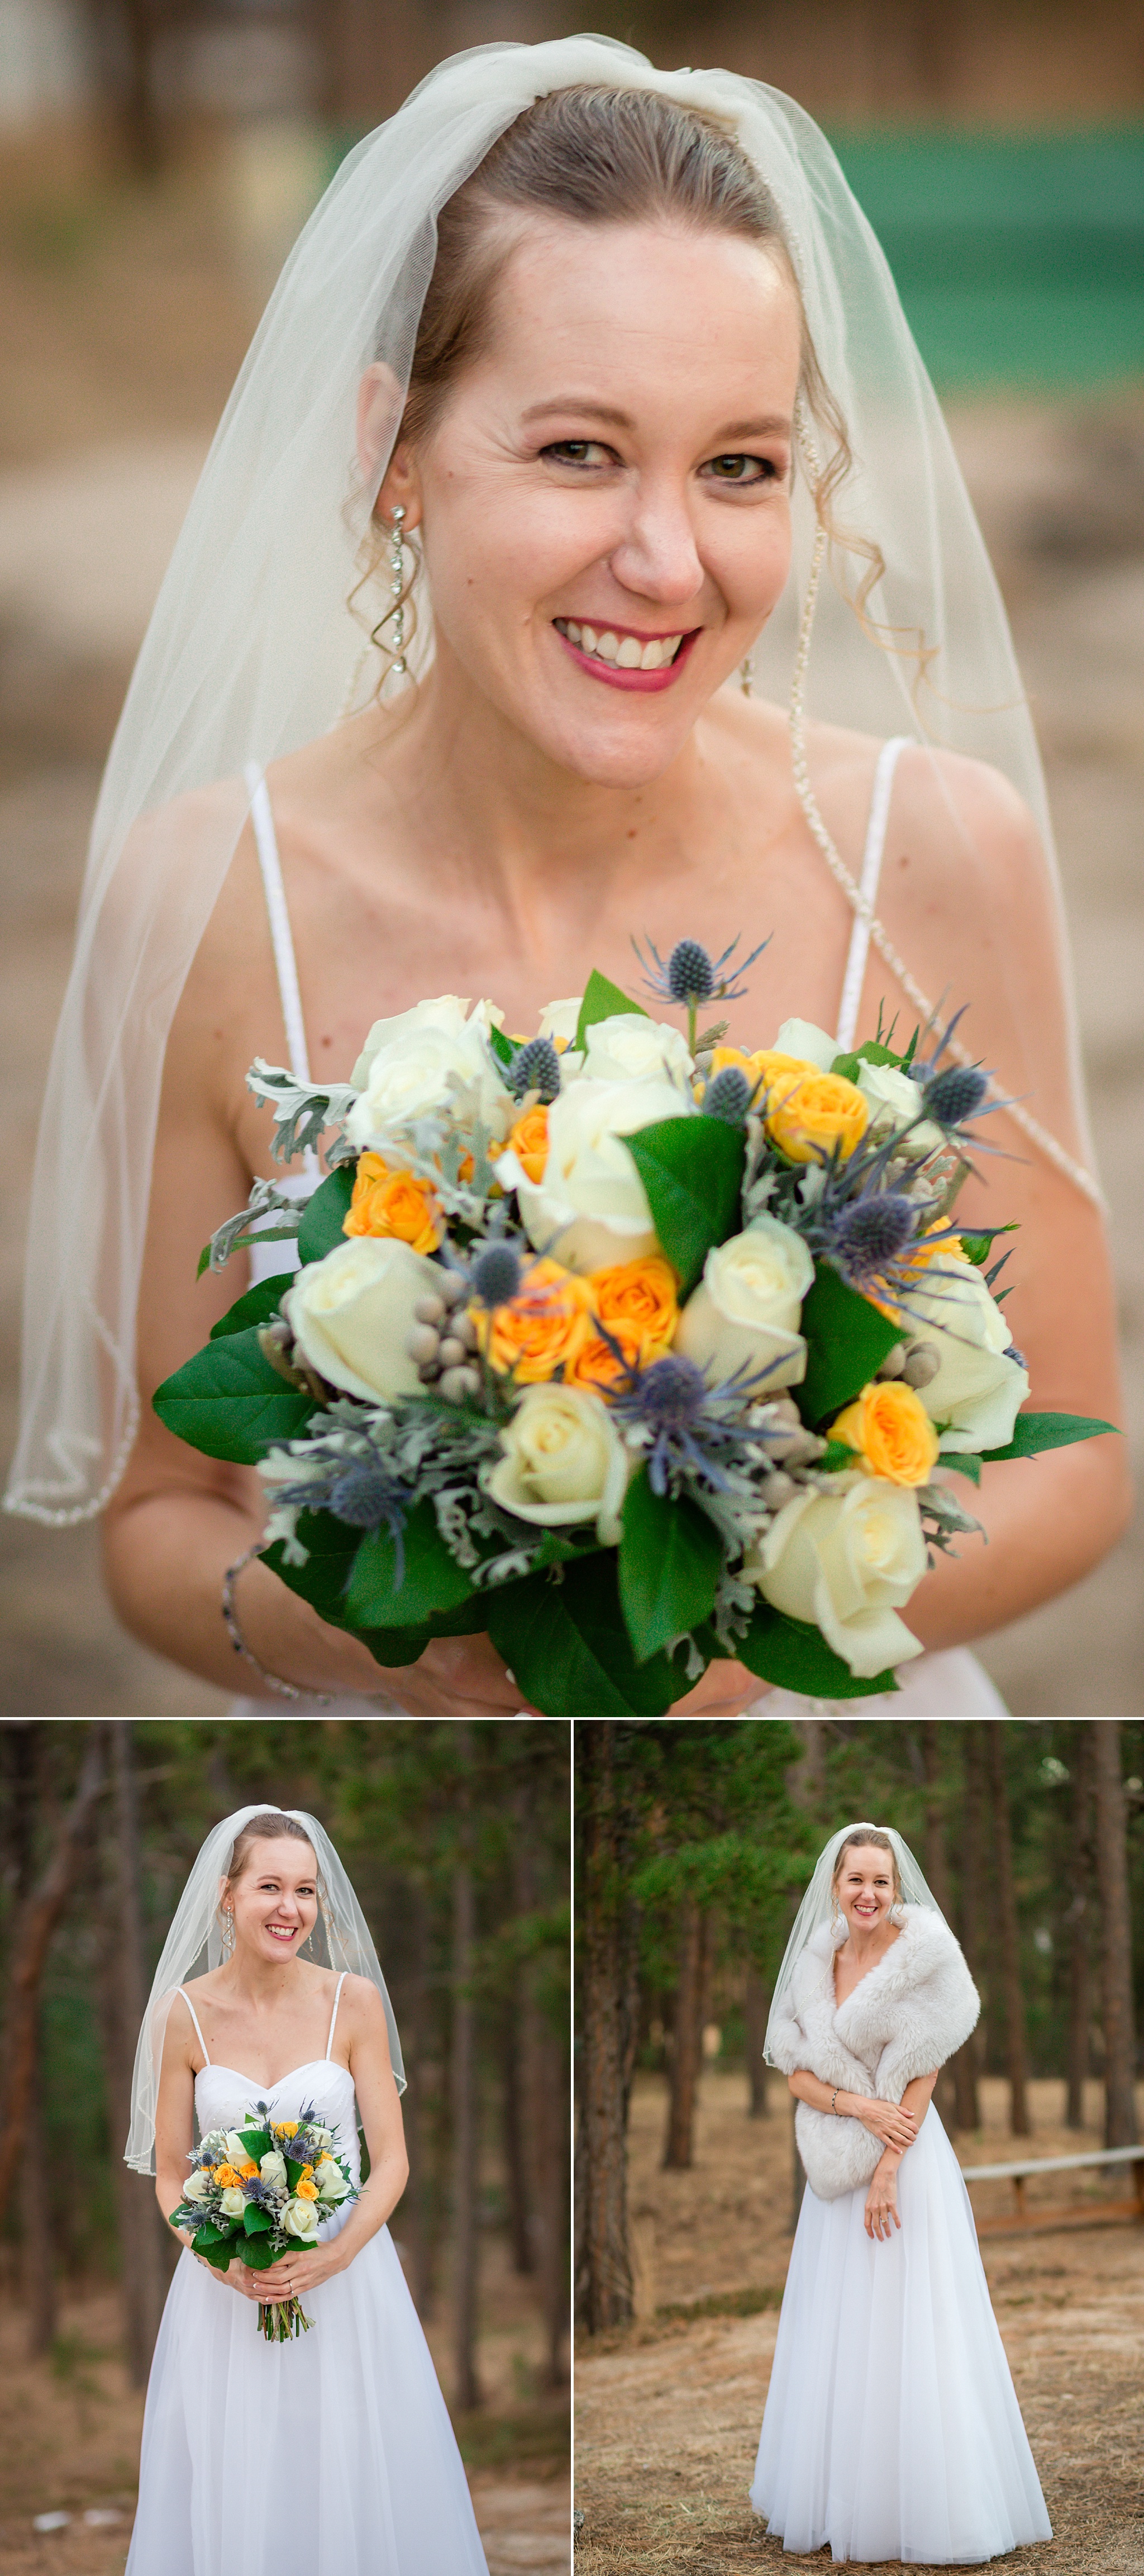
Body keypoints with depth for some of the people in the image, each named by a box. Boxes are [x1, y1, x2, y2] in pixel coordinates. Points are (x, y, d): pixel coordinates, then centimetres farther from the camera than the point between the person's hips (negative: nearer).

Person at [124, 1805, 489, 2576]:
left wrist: (332, 2257, -18)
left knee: (354, 2482, 6)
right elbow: (169, 2173, 2)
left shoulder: (354, 2000, -5)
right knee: (234, 2497, 6)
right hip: (226, 2289, 0)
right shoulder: (185, 2014, -4)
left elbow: (392, 2161, -4)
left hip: (346, 2275, 0)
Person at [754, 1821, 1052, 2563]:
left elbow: (924, 2073, -10)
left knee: (909, 2330, -6)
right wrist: (858, 2105, -13)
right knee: (838, 2331, 8)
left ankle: (932, 2512, -1)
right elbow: (797, 2074, 6)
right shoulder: (817, 1963, 8)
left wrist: (889, 2168, -16)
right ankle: (844, 2500, 14)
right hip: (839, 2165, 6)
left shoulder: (922, 1955, -8)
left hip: (907, 2159, -6)